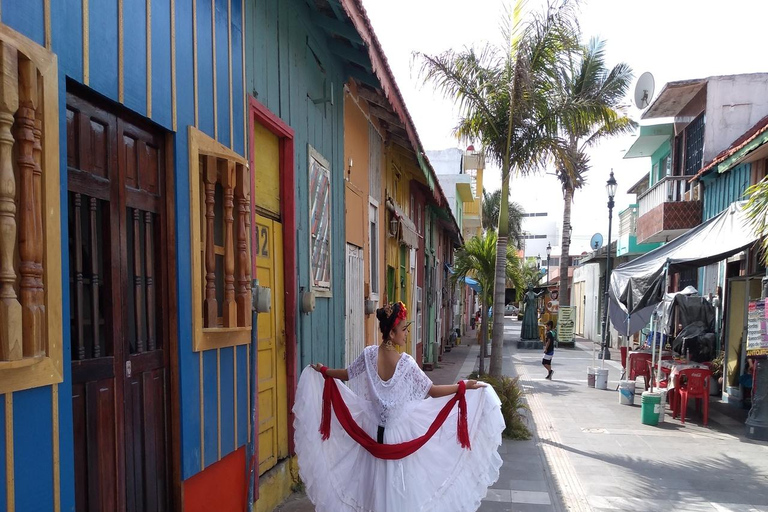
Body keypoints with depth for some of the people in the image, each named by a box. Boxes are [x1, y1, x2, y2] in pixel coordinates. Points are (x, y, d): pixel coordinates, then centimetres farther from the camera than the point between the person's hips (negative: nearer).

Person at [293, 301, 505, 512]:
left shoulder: (369, 354, -11)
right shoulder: (406, 362, -20)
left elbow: (346, 375, 4)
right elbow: (433, 391, -16)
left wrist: (323, 371, 22)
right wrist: (464, 386, -9)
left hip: (375, 431, 4)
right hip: (400, 433, -4)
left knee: (376, 480, 17)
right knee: (399, 481, 11)